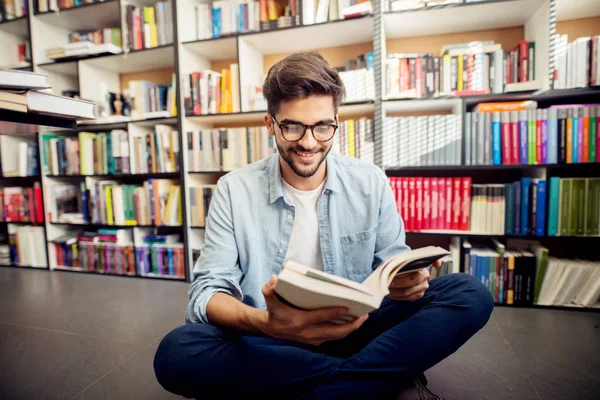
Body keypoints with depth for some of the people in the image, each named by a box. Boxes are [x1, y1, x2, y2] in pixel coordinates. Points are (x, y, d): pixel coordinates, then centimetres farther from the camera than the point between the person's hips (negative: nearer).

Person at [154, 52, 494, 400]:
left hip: (354, 332, 1)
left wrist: (407, 280, -21)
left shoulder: (371, 183, -1)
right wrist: (263, 322, -32)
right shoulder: (234, 190, -7)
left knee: (470, 294, -14)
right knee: (177, 352, -29)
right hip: (270, 341, 1)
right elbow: (208, 292, -10)